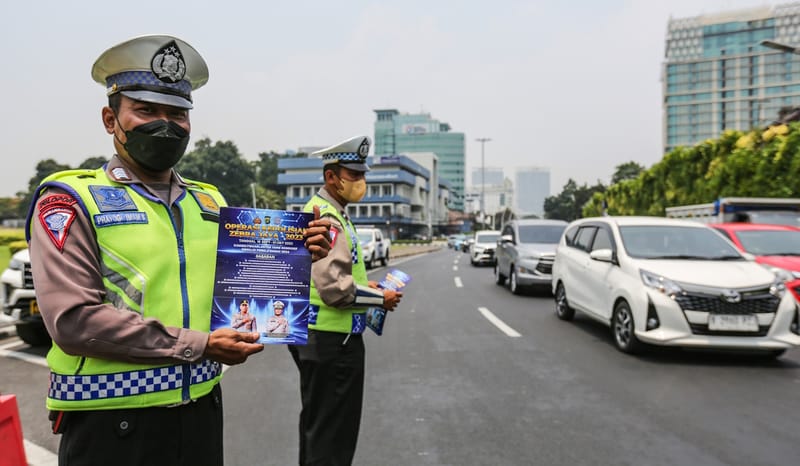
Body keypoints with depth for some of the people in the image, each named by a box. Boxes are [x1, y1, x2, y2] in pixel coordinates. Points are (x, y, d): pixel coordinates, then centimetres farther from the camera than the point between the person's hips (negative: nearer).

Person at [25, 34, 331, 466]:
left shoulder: (209, 202, 8)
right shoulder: (71, 200, -7)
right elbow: (74, 318, -18)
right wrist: (197, 346, -18)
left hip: (201, 410, 5)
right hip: (110, 420, -4)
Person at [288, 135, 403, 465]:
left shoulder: (316, 210, 12)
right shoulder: (329, 219, -20)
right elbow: (334, 289, -27)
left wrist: (363, 284, 11)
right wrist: (381, 298, -13)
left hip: (313, 335, 10)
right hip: (331, 339, -10)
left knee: (315, 422, 24)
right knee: (333, 433, 3)